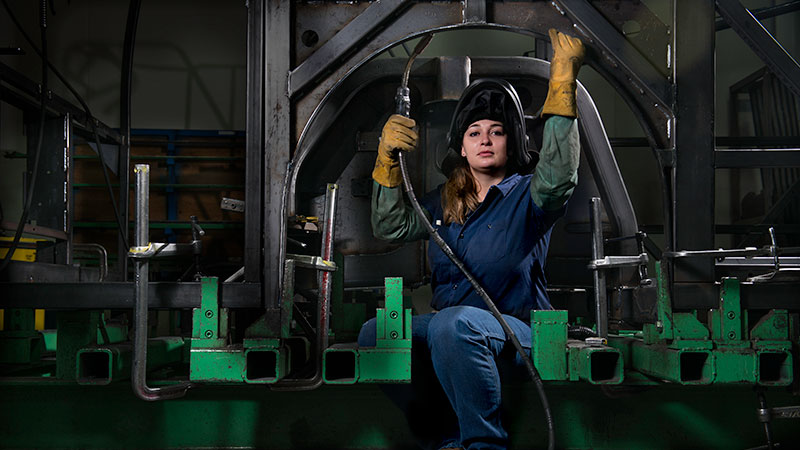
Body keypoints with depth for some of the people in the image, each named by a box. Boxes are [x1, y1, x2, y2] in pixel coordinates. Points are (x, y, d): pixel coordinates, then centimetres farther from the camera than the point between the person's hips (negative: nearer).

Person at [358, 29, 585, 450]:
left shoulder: (526, 196, 1)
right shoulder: (446, 201, 18)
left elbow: (559, 174, -21)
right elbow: (391, 227, 14)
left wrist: (563, 83, -27)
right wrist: (388, 157, 3)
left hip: (514, 330, -6)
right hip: (446, 324, 7)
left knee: (452, 323, -37)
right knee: (373, 333, -14)